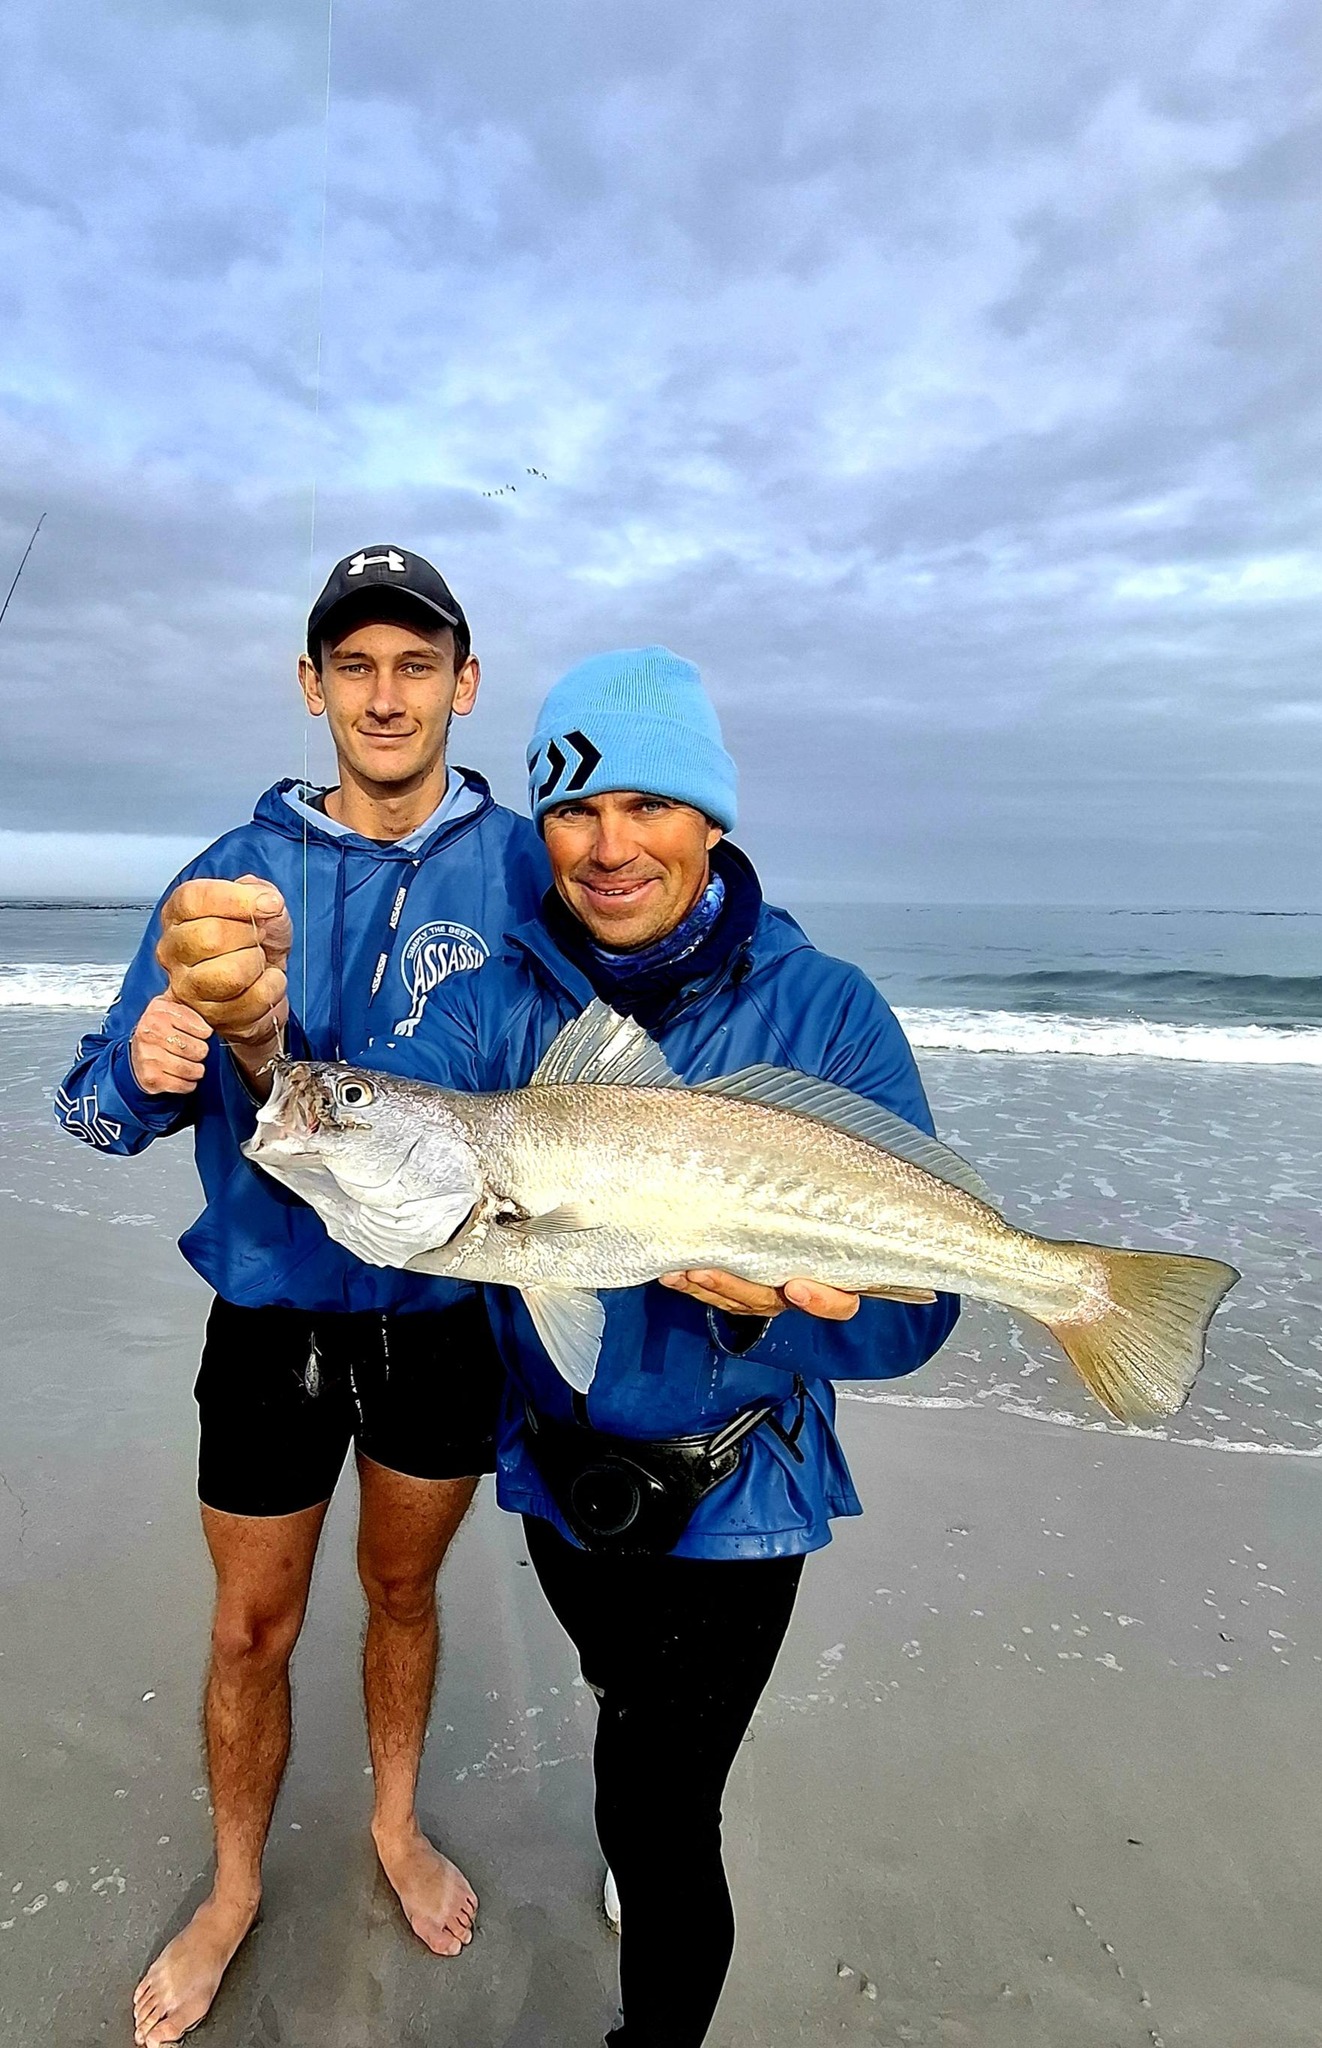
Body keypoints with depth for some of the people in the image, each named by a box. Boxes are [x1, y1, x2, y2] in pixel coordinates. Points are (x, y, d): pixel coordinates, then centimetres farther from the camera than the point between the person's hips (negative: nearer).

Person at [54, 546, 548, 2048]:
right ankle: (234, 1888, 44)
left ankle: (396, 1821, 50)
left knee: (403, 1591, 22)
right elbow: (97, 1111, -6)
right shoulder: (235, 875, -6)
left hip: (446, 1318, 0)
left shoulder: (521, 868, -8)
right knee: (251, 1630, 16)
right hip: (270, 1319, 0)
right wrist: (145, 1070, -30)